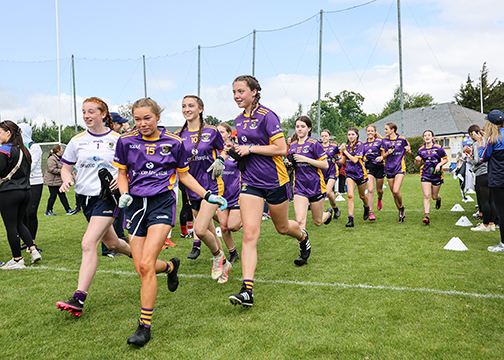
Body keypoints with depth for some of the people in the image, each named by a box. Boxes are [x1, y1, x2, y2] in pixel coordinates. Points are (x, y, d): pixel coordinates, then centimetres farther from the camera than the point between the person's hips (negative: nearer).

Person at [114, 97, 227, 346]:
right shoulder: (126, 141, 3)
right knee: (141, 269, 1)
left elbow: (184, 175, 12)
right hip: (136, 204, 3)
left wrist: (207, 195, 5)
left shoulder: (174, 143, 0)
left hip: (162, 203, -3)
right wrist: (124, 194, -6)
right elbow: (122, 174, 14)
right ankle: (171, 266, 38)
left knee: (145, 265, -16)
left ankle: (145, 326, -2)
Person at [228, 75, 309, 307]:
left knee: (282, 227, 17)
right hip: (250, 182, 5)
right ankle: (247, 290, -12)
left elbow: (281, 148, -19)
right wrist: (236, 151, 5)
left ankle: (303, 237, 54)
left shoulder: (266, 116, -13)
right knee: (249, 234, -9)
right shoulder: (239, 120, 9)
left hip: (274, 181, -4)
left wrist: (250, 148, -18)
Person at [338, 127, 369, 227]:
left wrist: (345, 151, -20)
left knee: (362, 195, 15)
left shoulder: (360, 145, -12)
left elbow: (355, 160, -21)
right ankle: (350, 219, -15)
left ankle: (366, 208, 50)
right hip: (350, 173, 3)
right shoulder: (346, 146, 3)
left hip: (360, 173, -2)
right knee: (350, 195, -15)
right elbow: (343, 161, 9)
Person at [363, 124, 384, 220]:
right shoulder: (364, 144, 9)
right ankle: (371, 212, -10)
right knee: (370, 190, -13)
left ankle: (380, 199, 50)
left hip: (379, 167, -1)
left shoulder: (379, 142, -1)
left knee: (379, 190, 13)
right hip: (369, 167, 1)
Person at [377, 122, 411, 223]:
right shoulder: (384, 140, 5)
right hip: (389, 168, 4)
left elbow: (409, 152, 10)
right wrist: (388, 153, -12)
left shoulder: (402, 139, -2)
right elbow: (383, 156, 8)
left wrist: (408, 150, -13)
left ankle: (401, 207, 11)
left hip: (400, 167, -4)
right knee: (394, 193, 6)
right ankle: (402, 213, 22)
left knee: (396, 191, -19)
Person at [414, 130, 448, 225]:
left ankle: (438, 198, 50)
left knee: (434, 196, 11)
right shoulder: (421, 150, 3)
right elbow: (417, 164, 10)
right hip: (425, 175, 0)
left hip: (437, 175, 0)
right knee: (426, 196, -12)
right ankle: (427, 216, -15)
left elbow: (446, 159, 5)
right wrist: (417, 160, -13)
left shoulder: (438, 148, -3)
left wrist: (439, 164, -13)